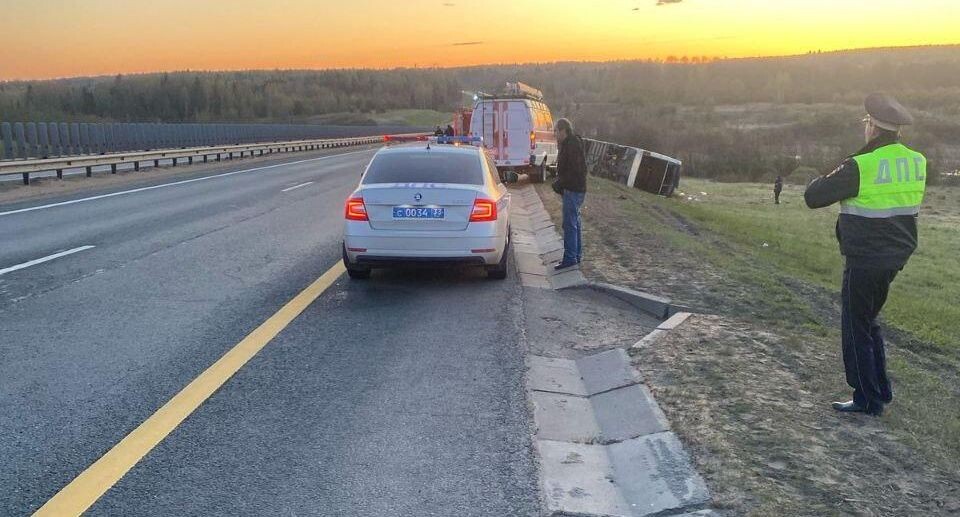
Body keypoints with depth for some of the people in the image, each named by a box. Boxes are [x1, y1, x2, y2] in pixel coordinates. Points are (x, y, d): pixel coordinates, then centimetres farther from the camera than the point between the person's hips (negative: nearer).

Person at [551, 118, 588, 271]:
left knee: (570, 224, -9)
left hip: (573, 189, -11)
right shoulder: (570, 143, 16)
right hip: (575, 189, 11)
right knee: (574, 222, 16)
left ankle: (570, 258, -6)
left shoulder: (572, 145, -16)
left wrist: (559, 184, -16)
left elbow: (574, 170, -22)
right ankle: (577, 255, 24)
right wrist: (560, 182, 10)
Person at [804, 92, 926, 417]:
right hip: (895, 257, 8)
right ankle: (881, 390, 29)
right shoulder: (917, 162, 2)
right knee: (868, 321, 22)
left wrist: (825, 179, 6)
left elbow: (813, 197, -15)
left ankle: (868, 400, 13)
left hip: (865, 262, -7)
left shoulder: (861, 167, -21)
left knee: (857, 329, 6)